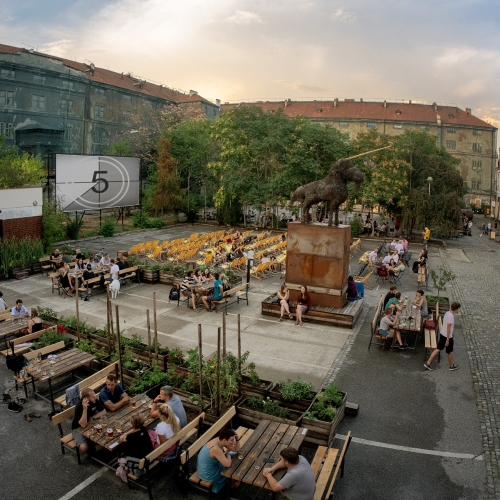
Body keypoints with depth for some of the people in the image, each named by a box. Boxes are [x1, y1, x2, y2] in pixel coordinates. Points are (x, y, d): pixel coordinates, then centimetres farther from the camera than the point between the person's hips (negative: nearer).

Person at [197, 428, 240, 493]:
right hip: (208, 474, -8)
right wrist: (228, 455, -16)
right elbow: (228, 464, -35)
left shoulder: (220, 440, -9)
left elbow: (236, 450, 1)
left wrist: (236, 439, -17)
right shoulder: (216, 449, -35)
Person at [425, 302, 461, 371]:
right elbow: (448, 328, -24)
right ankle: (452, 366, 33)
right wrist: (447, 340, -20)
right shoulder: (451, 316, -25)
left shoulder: (447, 313, 3)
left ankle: (428, 363, 13)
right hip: (447, 336, -8)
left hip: (442, 334, 8)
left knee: (438, 349, 13)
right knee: (450, 352, 13)